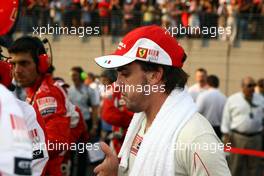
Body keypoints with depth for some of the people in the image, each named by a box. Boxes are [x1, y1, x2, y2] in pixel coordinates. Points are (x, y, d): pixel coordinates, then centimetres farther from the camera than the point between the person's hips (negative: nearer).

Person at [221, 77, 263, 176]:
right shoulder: (233, 100, 1)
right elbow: (226, 118, 1)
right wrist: (226, 135, -5)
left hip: (255, 138, 3)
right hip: (238, 137, -3)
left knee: (254, 167, 9)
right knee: (235, 167, 2)